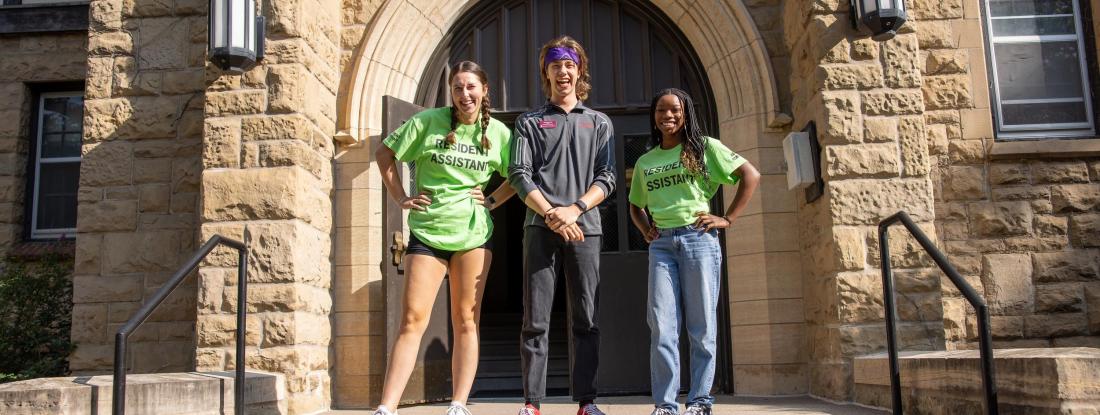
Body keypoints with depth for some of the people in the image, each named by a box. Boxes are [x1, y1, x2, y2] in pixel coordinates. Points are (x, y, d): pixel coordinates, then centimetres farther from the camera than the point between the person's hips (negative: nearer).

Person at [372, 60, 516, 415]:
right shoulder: (429, 121, -1)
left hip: (473, 235, 1)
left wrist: (492, 201, 2)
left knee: (466, 321, 3)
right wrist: (400, 198, 2)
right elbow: (384, 154, 7)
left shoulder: (498, 132, 3)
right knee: (412, 321, -5)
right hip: (427, 231, -1)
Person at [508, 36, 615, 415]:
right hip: (540, 229, -1)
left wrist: (575, 209, -11)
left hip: (585, 228, 1)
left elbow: (606, 178, 6)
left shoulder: (599, 123, 17)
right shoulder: (530, 123, 14)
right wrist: (550, 214, -12)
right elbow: (519, 174, 2)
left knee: (586, 319, 1)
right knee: (535, 319, -3)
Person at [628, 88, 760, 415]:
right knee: (662, 326, -5)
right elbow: (635, 206, 31)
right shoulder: (644, 162, 17)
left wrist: (727, 219, -5)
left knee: (701, 325, -1)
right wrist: (646, 231, 11)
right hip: (661, 245, 3)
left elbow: (751, 176, 1)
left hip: (698, 238, -3)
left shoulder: (704, 147, 5)